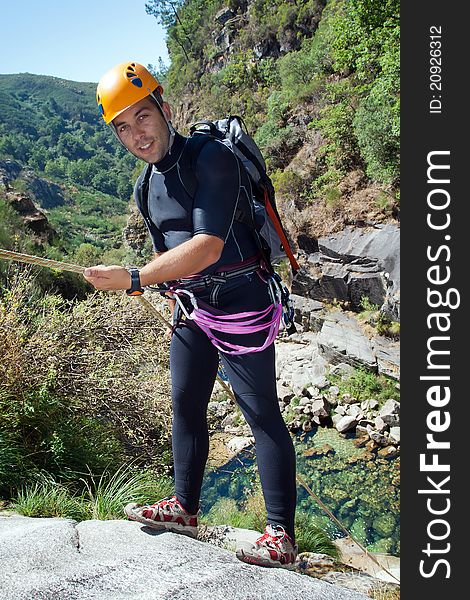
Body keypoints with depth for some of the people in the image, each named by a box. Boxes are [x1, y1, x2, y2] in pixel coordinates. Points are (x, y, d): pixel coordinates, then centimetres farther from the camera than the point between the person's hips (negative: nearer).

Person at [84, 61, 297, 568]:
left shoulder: (211, 159, -16)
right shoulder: (146, 188, 9)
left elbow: (208, 246, -26)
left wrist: (133, 279, -25)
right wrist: (181, 299, 15)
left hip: (239, 302, -8)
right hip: (190, 306, 8)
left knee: (262, 414, -4)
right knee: (186, 406, 14)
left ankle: (281, 536, 7)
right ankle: (184, 508, 31)